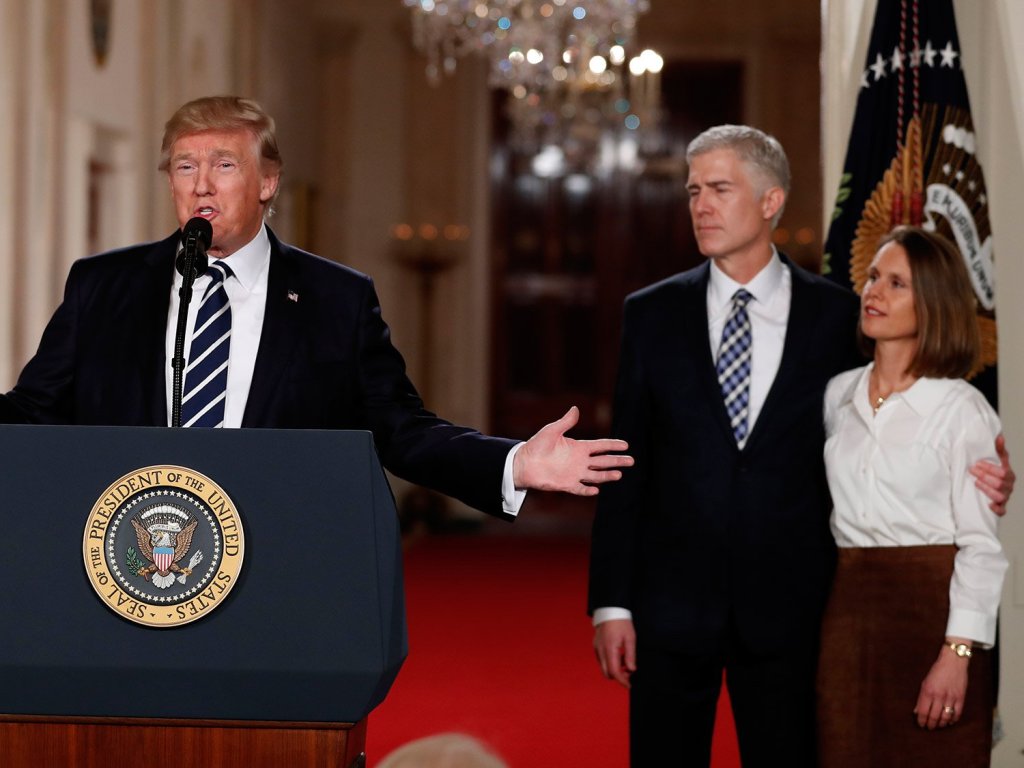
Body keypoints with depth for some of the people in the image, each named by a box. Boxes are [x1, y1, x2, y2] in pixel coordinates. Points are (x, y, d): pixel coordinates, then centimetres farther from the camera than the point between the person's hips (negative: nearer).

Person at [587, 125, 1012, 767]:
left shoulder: (837, 315, 2)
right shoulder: (652, 314, 4)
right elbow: (626, 467, 3)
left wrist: (972, 484, -8)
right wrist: (611, 602, -1)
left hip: (788, 610, 0)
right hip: (671, 607, 1)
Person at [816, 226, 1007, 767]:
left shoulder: (963, 410, -6)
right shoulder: (838, 396, 10)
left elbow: (983, 544, -9)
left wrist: (957, 654, -17)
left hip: (932, 611, -5)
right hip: (848, 611, 5)